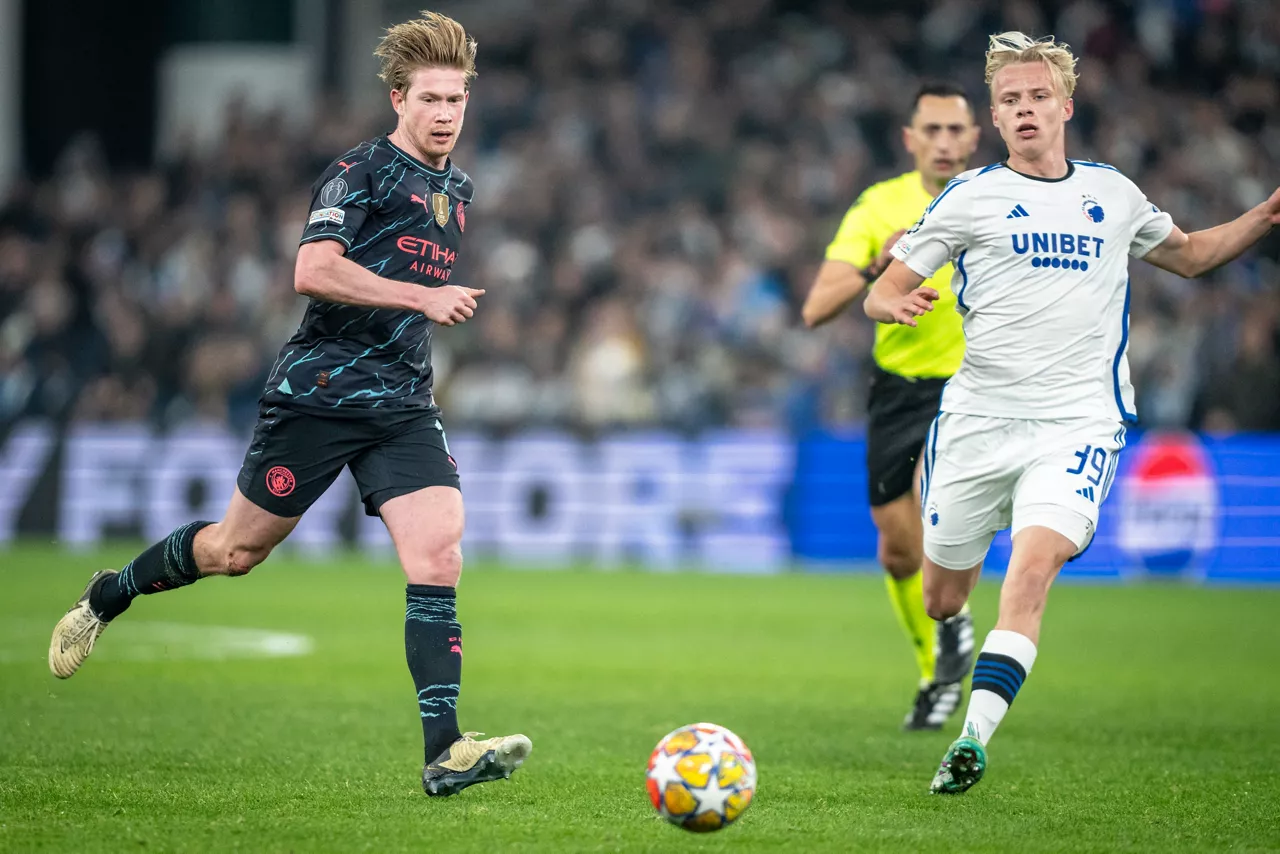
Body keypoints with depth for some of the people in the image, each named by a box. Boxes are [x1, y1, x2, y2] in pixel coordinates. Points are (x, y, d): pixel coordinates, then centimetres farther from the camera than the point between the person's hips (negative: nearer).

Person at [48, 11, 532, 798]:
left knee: (439, 552, -14)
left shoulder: (457, 189, 16)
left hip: (404, 406, 5)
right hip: (318, 392, -5)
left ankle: (445, 750, -20)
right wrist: (422, 297, -23)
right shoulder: (361, 171, -8)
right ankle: (107, 596, 34)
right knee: (237, 549, 6)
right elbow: (313, 271, -21)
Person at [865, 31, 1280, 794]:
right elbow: (882, 292, 6)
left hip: (1077, 423, 0)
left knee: (1033, 567, -25)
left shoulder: (1112, 193, 13)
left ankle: (975, 738, -28)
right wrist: (896, 303, -19)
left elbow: (1189, 255, 30)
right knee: (941, 601, 6)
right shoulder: (971, 196, 6)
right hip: (978, 417, 0)